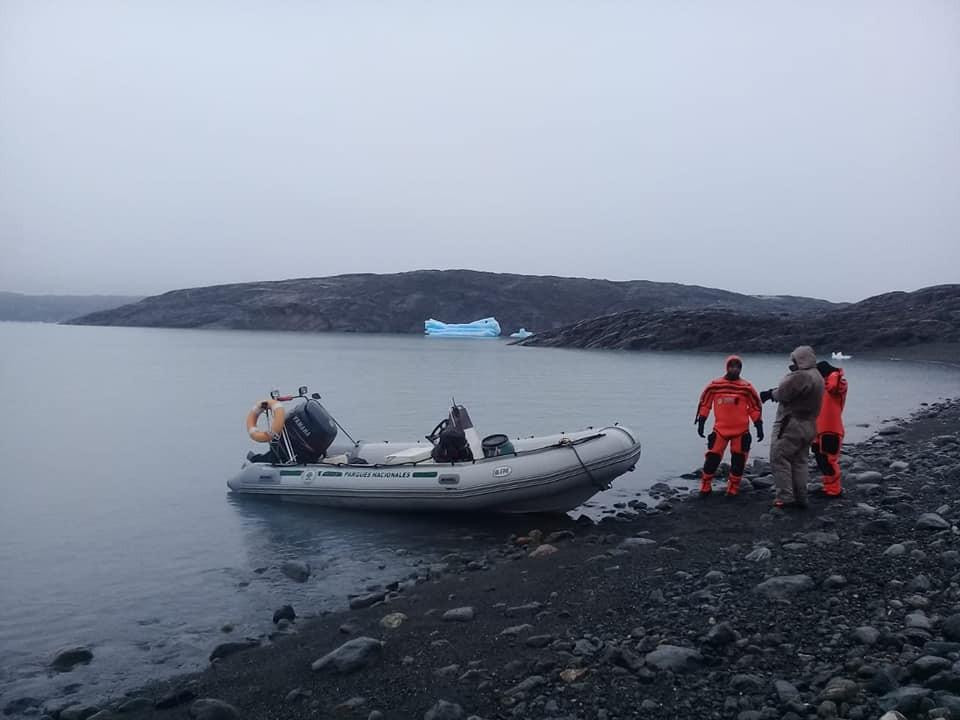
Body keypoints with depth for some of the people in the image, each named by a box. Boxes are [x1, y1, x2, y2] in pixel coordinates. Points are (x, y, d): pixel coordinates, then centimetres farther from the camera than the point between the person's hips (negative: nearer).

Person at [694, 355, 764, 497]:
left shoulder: (746, 388, -4)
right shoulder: (715, 385, -3)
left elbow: (756, 407, 3)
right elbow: (704, 403, 5)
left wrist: (759, 427, 1)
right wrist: (700, 423, 4)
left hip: (741, 431, 0)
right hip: (720, 429, 0)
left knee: (738, 460, 5)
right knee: (712, 458, -2)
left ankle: (733, 489, 19)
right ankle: (705, 487, 12)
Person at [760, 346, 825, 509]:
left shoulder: (801, 376, -19)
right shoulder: (816, 376, 17)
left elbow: (782, 393, -19)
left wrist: (771, 393, 2)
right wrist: (772, 392, 3)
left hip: (792, 425, -10)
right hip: (808, 426, 10)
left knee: (779, 459, -4)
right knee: (799, 462, 14)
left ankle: (785, 498, -6)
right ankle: (800, 498, 16)